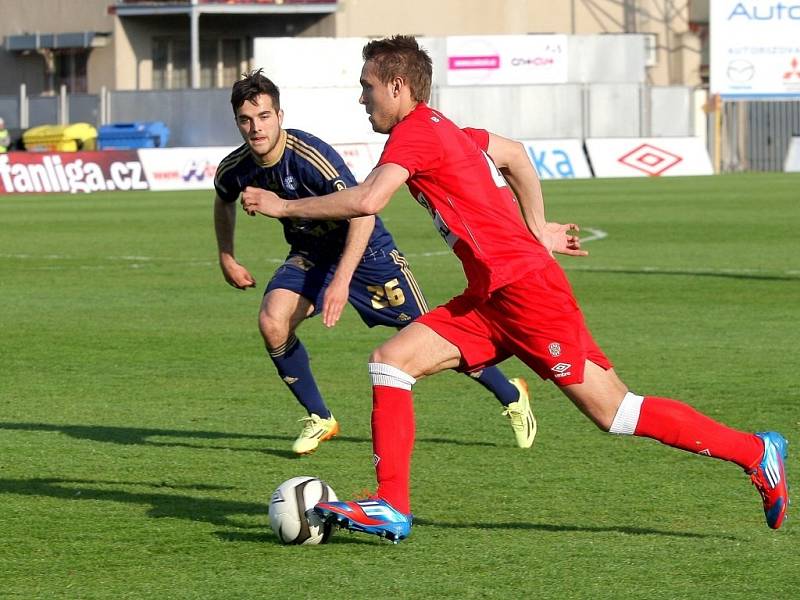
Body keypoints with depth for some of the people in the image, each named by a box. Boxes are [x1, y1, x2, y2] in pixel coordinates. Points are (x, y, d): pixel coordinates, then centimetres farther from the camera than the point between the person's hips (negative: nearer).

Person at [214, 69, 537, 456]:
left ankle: (511, 395, 22)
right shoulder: (235, 169, -12)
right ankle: (319, 420, -1)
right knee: (272, 322, -21)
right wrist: (226, 258, 9)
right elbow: (224, 201, 15)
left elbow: (363, 212, -36)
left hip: (363, 250, -5)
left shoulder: (309, 155, -32)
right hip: (310, 254, 5)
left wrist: (341, 280, -43)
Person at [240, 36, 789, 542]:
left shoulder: (414, 132, -12)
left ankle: (755, 452, 2)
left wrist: (284, 206, -14)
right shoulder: (446, 131, 17)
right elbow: (514, 154, 32)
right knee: (391, 361, 1)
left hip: (524, 289, -10)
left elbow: (366, 201, -25)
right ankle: (391, 507, -1)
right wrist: (537, 231, 33)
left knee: (615, 413, -6)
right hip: (493, 297, 10)